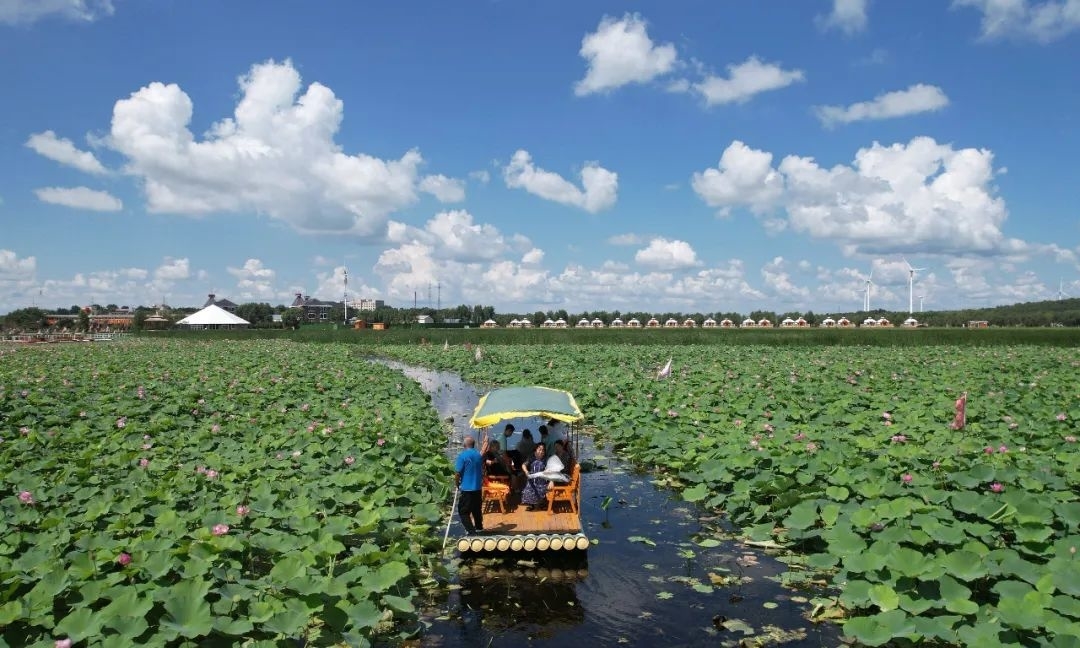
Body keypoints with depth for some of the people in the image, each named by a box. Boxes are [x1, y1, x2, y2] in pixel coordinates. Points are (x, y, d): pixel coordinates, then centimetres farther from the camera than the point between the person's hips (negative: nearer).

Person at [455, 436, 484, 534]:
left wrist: (457, 483, 2)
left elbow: (458, 473, -14)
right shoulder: (479, 455, 4)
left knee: (463, 511, -2)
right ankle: (479, 527, 36)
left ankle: (471, 531, -12)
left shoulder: (462, 455, -15)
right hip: (478, 487, 6)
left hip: (466, 488, -6)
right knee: (477, 509, 22)